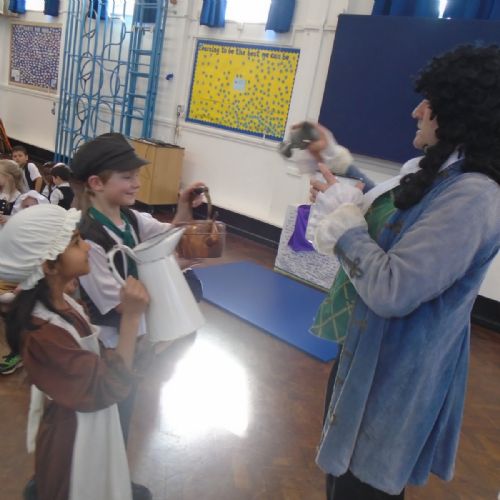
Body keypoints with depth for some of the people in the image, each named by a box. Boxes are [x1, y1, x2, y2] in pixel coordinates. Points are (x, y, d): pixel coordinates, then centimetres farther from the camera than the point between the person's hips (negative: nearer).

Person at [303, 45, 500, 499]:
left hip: (395, 371, -9)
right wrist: (337, 162, 18)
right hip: (368, 349, 9)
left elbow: (390, 289, -33)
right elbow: (387, 217, 21)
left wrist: (343, 212, -20)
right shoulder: (440, 174, 2)